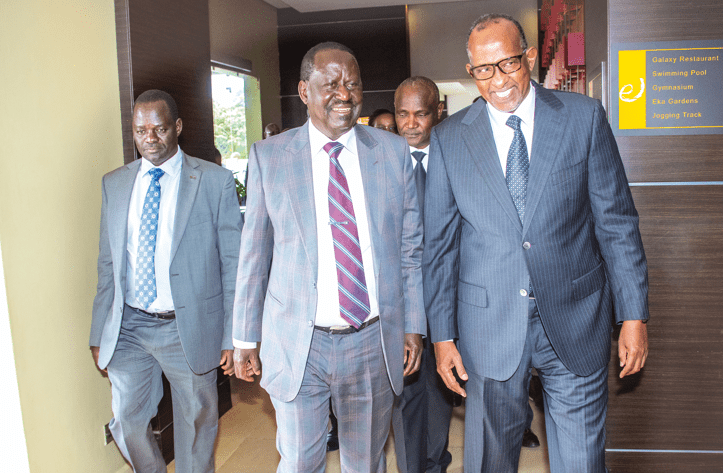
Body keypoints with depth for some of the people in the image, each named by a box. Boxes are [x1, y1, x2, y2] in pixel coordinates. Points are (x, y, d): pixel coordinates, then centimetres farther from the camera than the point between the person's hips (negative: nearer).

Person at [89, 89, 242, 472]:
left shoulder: (214, 181, -5)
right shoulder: (114, 183, 7)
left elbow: (233, 262, -5)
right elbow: (107, 264, 10)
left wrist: (232, 337, -8)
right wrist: (99, 335, 8)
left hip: (189, 328, -3)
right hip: (128, 328, 4)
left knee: (195, 426, 12)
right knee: (127, 423, 13)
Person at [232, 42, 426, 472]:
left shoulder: (394, 151, 1)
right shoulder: (268, 157, -2)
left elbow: (410, 247, 5)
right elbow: (254, 254, 2)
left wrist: (413, 326, 3)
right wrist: (246, 339, 4)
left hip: (374, 342, 2)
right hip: (297, 344, -1)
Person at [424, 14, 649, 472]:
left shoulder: (584, 117, 0)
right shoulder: (448, 138, 0)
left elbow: (617, 220, 2)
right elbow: (440, 243, 1)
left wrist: (634, 314, -1)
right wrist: (442, 334, 0)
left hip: (575, 320, 1)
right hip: (489, 326, 0)